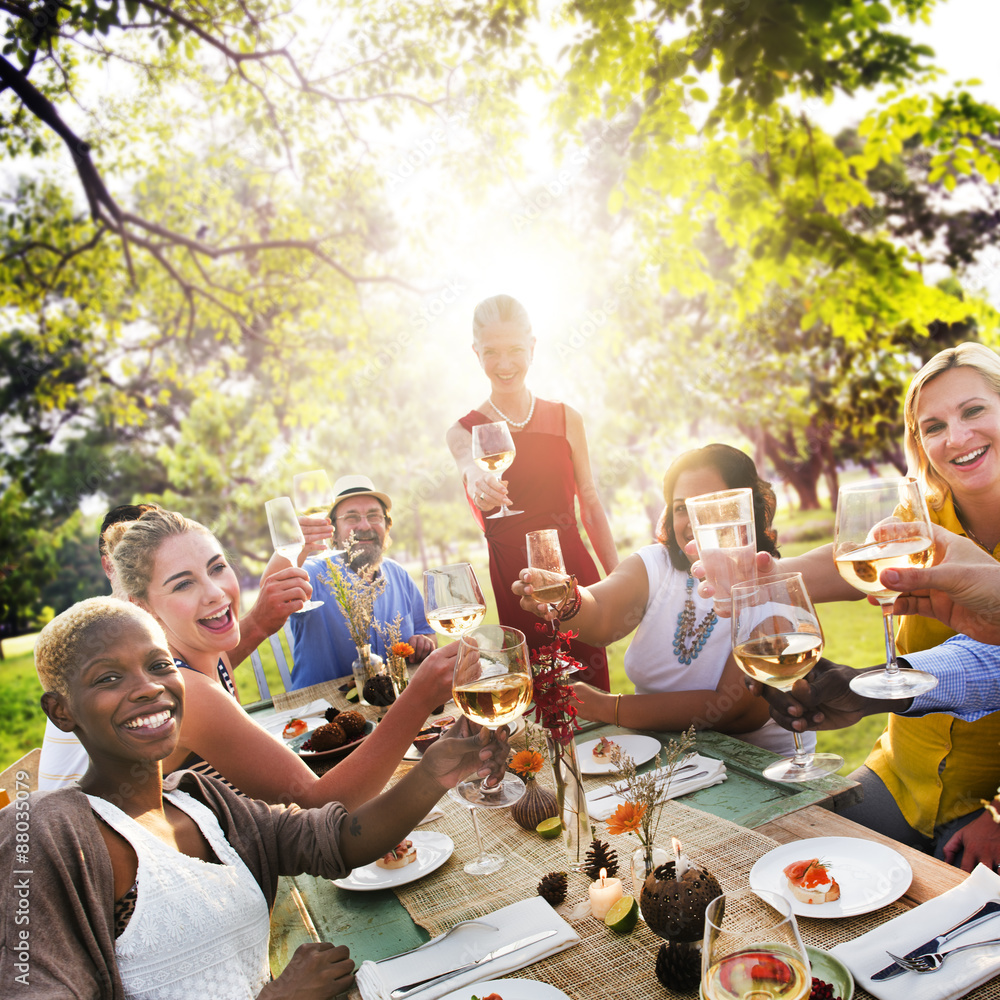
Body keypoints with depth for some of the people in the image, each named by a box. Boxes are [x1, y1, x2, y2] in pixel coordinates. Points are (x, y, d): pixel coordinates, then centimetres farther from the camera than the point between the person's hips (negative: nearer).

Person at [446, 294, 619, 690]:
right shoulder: (464, 430, 0)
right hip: (513, 582, -1)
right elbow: (468, 461, -24)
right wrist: (477, 477, -48)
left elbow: (590, 504, 7)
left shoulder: (566, 418, 5)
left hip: (575, 572, 1)